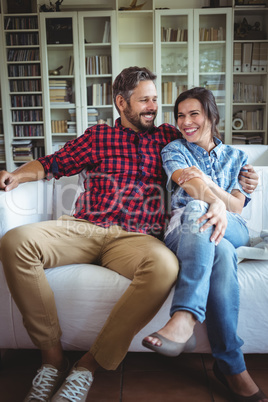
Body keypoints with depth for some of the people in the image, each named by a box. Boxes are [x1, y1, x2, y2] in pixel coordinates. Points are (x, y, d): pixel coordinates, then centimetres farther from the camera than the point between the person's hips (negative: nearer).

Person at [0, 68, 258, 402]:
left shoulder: (169, 137, 21)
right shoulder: (97, 136, 21)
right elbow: (52, 164, 23)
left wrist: (240, 180, 5)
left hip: (135, 236, 0)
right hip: (82, 228, 1)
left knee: (165, 265, -37)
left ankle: (89, 364, -21)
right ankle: (52, 355, -14)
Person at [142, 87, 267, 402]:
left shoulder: (236, 157, 22)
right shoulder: (173, 150, 18)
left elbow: (237, 205, 6)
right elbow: (188, 182, -6)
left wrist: (205, 182, -13)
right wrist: (217, 203, -29)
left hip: (232, 231, 1)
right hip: (183, 230, 0)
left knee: (194, 209, -36)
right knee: (220, 252, -37)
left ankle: (184, 319, -49)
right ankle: (232, 366, -37)